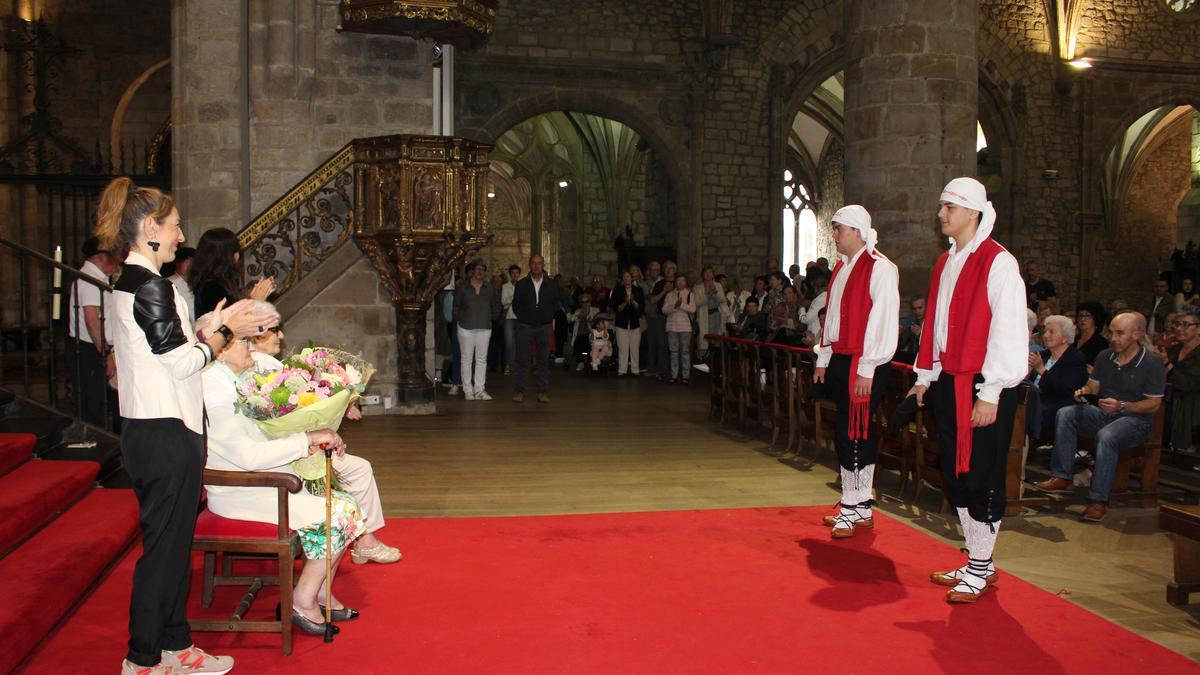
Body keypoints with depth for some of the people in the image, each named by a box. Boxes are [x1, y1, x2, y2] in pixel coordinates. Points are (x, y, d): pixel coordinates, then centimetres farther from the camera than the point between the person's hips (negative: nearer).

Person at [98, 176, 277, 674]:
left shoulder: (128, 284, 14)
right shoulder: (151, 286, -17)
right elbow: (181, 360, -17)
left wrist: (218, 327, 10)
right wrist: (225, 330, -4)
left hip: (147, 432, 10)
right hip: (167, 434, -10)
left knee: (170, 543, 17)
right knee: (165, 546, 1)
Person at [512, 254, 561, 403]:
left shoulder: (551, 285, 7)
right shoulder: (521, 284, 4)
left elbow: (555, 305, 16)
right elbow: (515, 305, 11)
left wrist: (551, 318, 7)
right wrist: (523, 318, 6)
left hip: (544, 326, 1)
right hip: (525, 326, -1)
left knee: (544, 360, 3)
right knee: (522, 360, -1)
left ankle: (543, 391, 8)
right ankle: (520, 391, 5)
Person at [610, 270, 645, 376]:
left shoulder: (638, 290, 7)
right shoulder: (617, 291, 4)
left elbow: (642, 306, 3)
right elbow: (615, 307, -1)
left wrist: (633, 302, -13)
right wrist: (625, 303, -15)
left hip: (635, 322, 1)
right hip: (622, 323, -1)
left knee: (635, 348, 1)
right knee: (622, 348, -4)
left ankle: (635, 370, 7)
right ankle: (622, 370, 0)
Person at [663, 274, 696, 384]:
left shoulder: (690, 294, 5)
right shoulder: (669, 295, 10)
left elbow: (693, 309, -6)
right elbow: (664, 310, 3)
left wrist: (681, 305, -15)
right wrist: (674, 306, -14)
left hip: (685, 327, -2)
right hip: (672, 326, 2)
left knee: (685, 351, -1)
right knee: (674, 351, 4)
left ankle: (685, 376, 4)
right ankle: (674, 375, 9)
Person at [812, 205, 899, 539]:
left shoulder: (880, 268, -11)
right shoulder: (842, 268, 16)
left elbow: (883, 321, -16)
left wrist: (867, 369, -18)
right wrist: (823, 358, 18)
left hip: (864, 366, -9)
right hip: (840, 361, 9)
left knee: (856, 434, -7)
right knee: (845, 433, 11)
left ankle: (857, 507, 2)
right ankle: (855, 505, 20)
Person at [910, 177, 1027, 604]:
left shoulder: (999, 263, -11)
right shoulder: (946, 263, 14)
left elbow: (1007, 330, -16)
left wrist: (990, 393, -18)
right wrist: (924, 376, 17)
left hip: (983, 389, -8)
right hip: (949, 383, 8)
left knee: (980, 479, -1)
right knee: (955, 476, 12)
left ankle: (980, 571, 11)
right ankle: (976, 564, 25)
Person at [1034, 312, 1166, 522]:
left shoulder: (1153, 364, -7)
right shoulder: (1105, 357, 10)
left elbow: (1154, 404, -11)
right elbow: (1093, 386, 15)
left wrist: (1122, 406, -24)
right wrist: (1084, 391, -9)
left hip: (1135, 419, -6)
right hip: (1103, 414, 6)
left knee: (1107, 436, -38)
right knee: (1065, 414, -19)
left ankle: (1098, 500, -34)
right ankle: (1063, 478, -21)